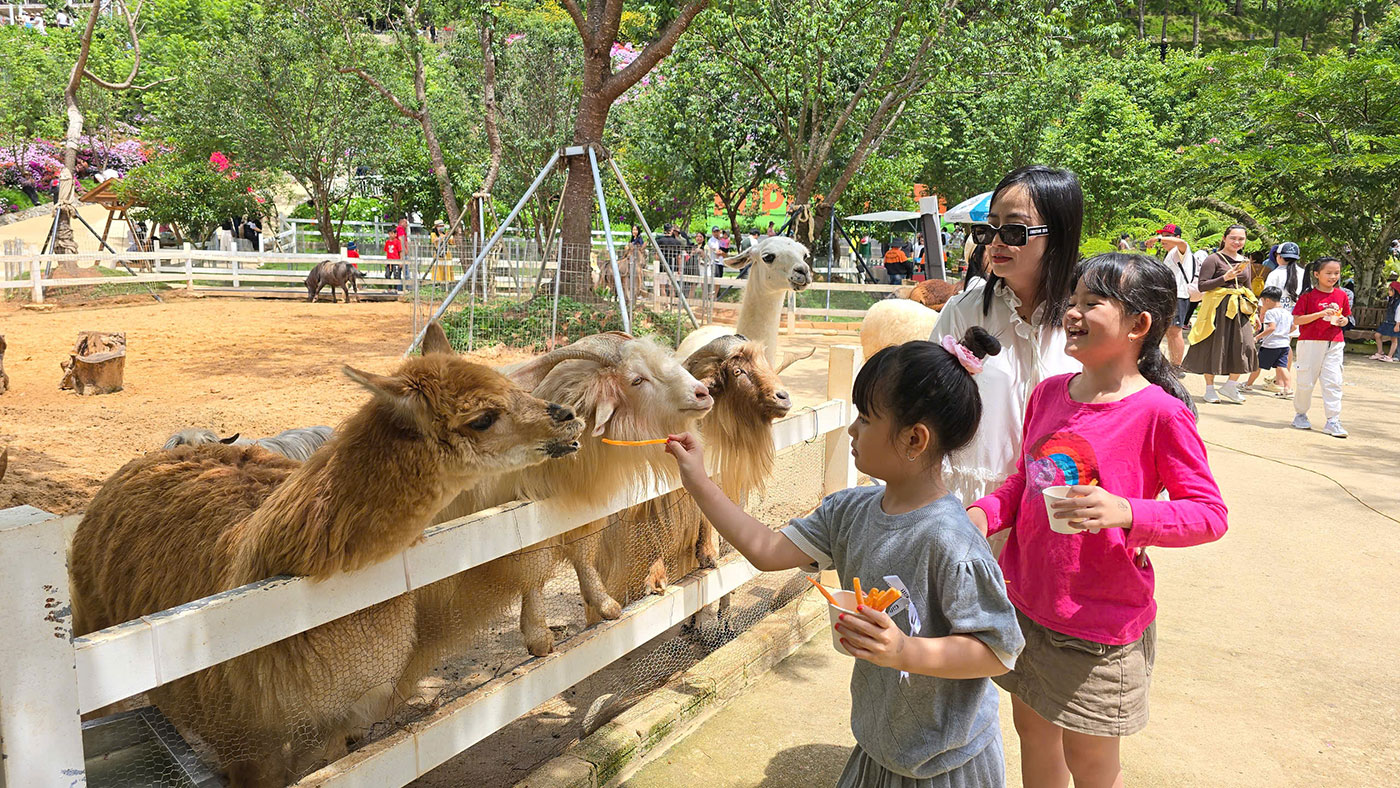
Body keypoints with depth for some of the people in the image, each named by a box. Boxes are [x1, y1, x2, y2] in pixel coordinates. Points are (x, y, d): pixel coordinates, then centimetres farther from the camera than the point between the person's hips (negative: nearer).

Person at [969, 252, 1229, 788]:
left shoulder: (1159, 413, -17)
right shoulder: (1048, 393, 2)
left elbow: (1210, 513, -15)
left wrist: (1126, 512, -32)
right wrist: (984, 514, -5)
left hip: (1099, 625, -6)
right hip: (1025, 602, 6)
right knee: (1033, 733, 22)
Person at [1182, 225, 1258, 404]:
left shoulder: (1245, 261, 15)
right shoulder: (1213, 259, -5)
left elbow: (1248, 288, 23)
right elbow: (1202, 286, -12)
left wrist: (1254, 310, 17)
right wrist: (1225, 278, -19)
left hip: (1239, 309, 6)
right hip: (1217, 308, -6)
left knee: (1245, 346, -4)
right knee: (1213, 346, 0)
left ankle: (1230, 386, 10)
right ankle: (1210, 388, 12)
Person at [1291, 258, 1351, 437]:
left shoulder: (1341, 295, 9)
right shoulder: (1308, 295, -5)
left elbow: (1345, 318, 21)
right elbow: (1297, 320, -9)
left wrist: (1342, 321, -3)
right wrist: (1321, 314, -19)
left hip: (1334, 344, 4)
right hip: (1310, 342, -3)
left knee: (1333, 382, -3)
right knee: (1306, 381, 3)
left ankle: (1333, 421, -1)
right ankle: (1300, 415, 22)